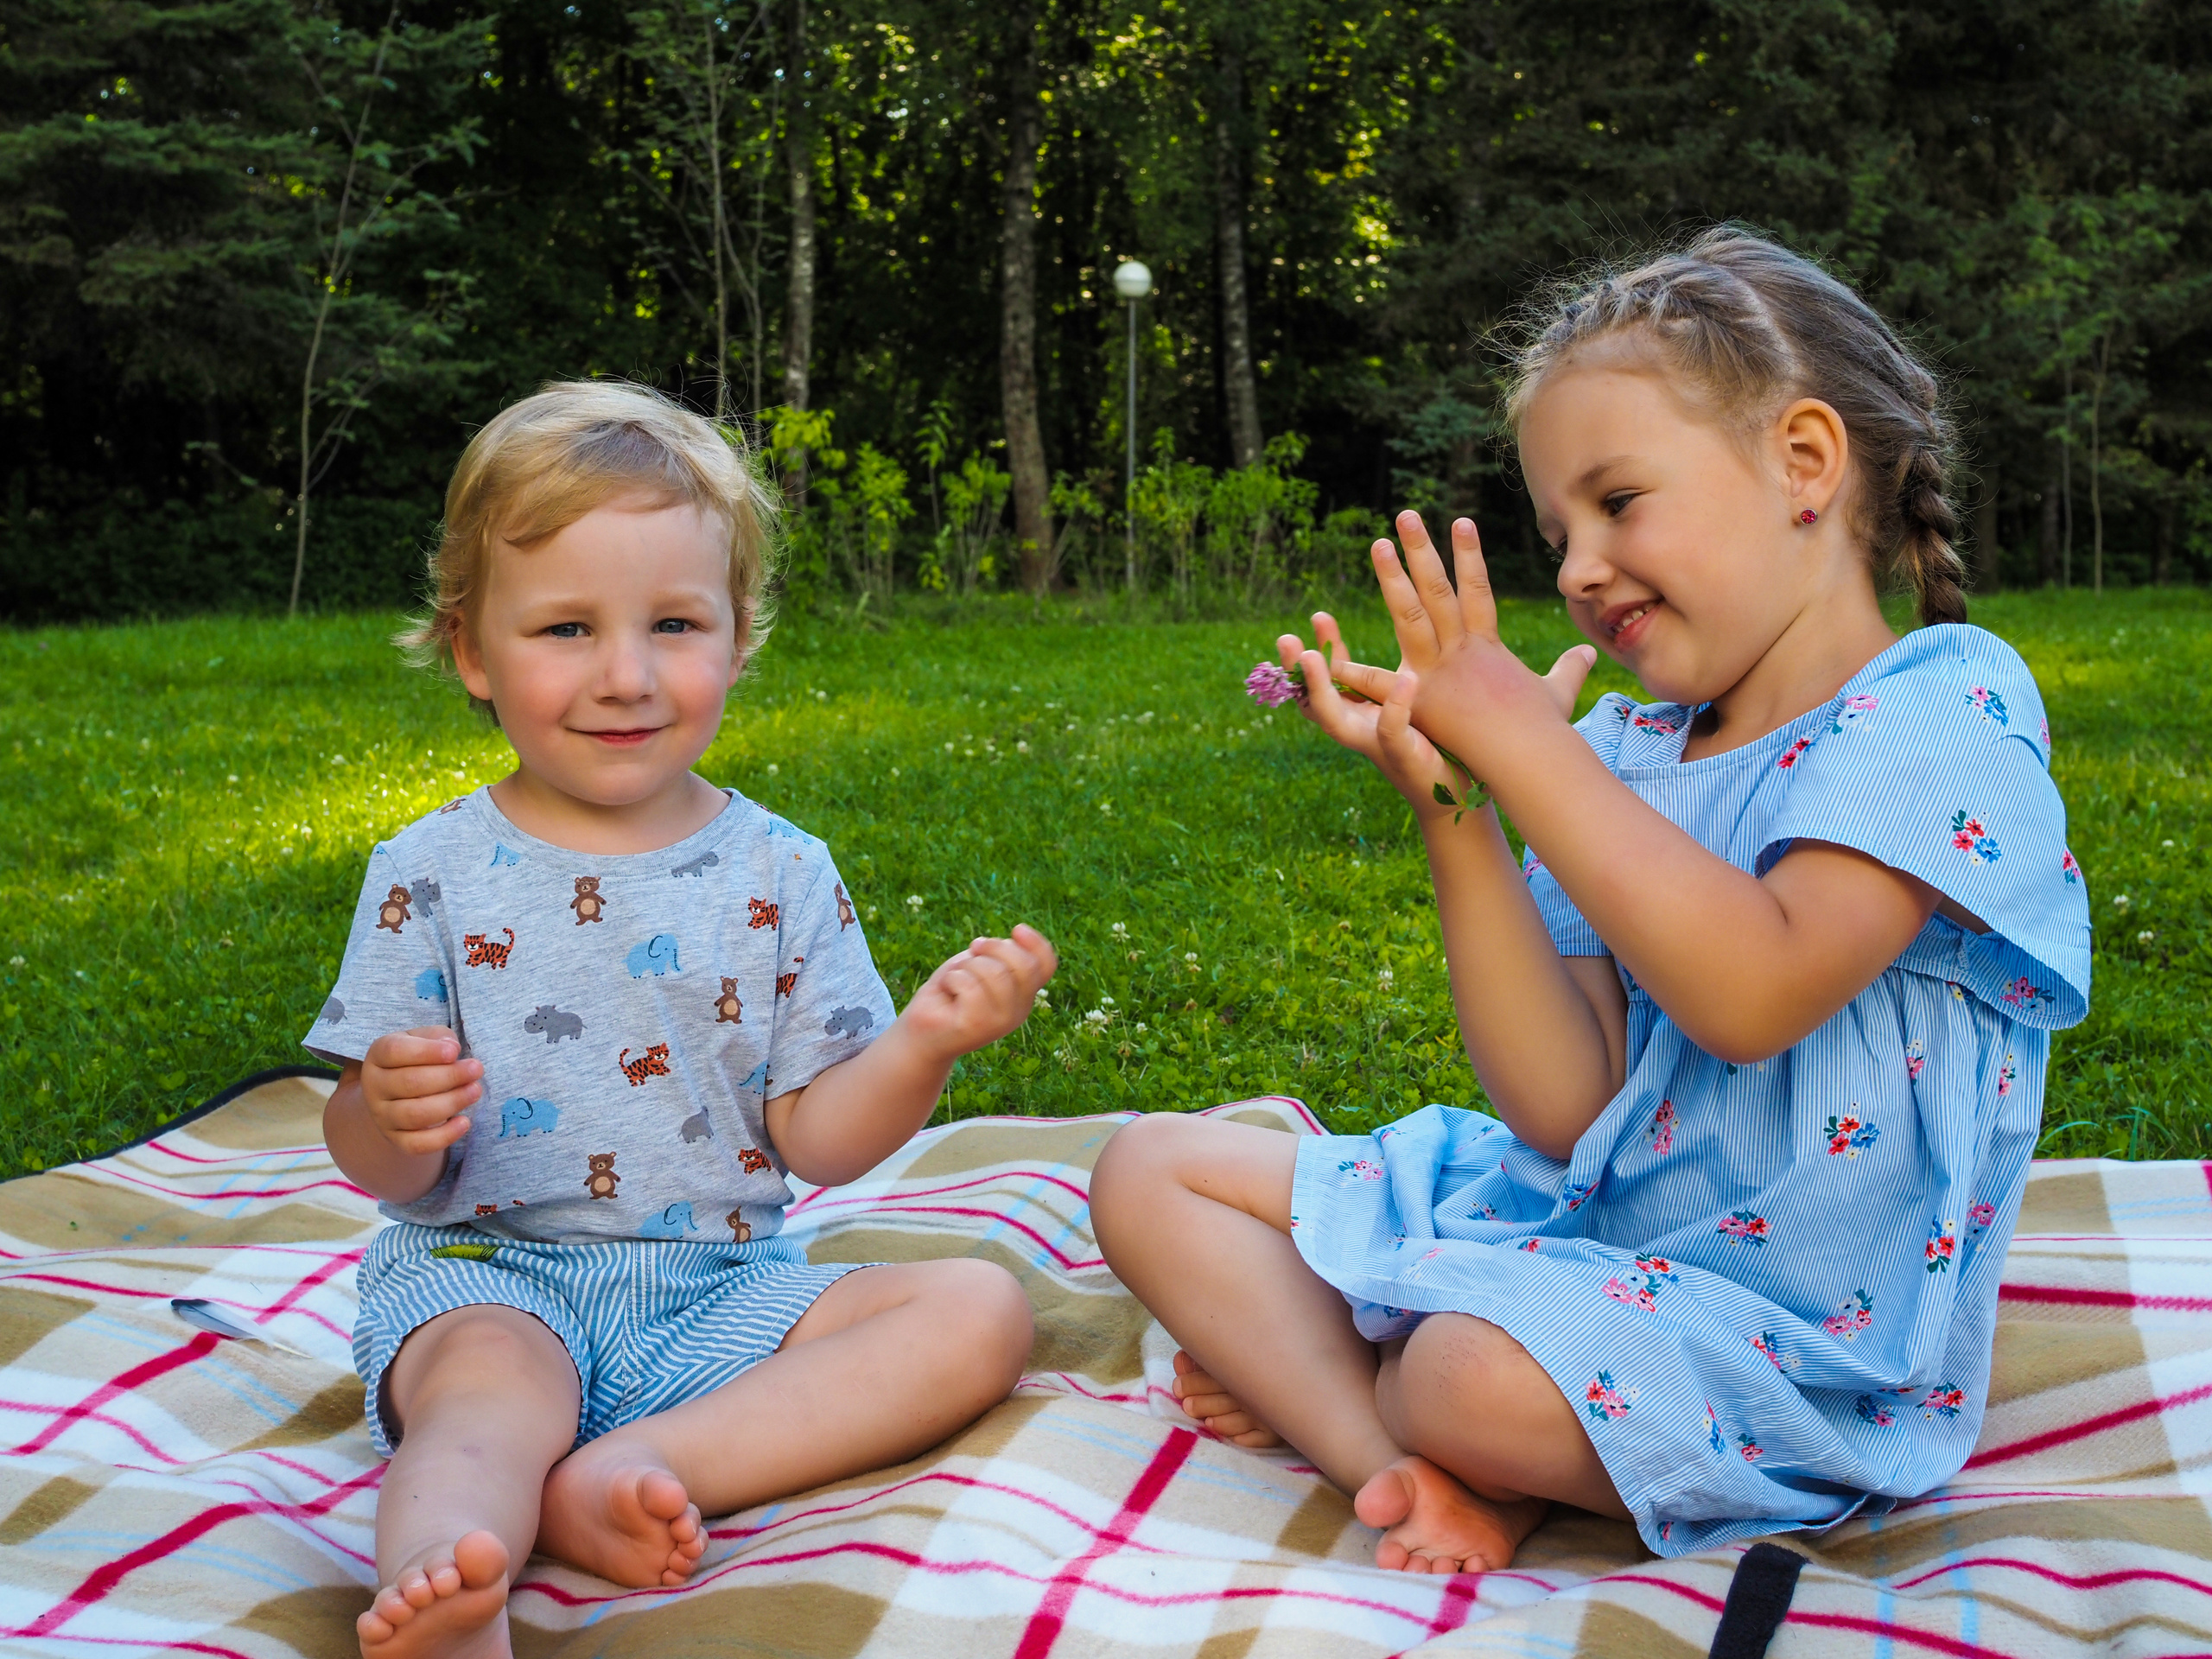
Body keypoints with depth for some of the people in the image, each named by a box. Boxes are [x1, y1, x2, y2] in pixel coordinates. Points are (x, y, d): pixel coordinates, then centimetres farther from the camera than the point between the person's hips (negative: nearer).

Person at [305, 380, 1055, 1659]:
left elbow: (817, 1140, 1)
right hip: (485, 1273, -2)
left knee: (983, 1309, -14)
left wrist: (925, 1044, -19)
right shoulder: (433, 876, -1)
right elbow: (375, 1167, 0)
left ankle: (627, 1469, -30)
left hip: (719, 1288, 3)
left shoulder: (782, 875, 2)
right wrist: (391, 1119, -25)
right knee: (491, 1383, -34)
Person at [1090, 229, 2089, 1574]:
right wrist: (1452, 804, -12)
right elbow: (1566, 1112, -5)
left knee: (1490, 1378, -38)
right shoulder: (1623, 759, 5)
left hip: (1799, 1345, -7)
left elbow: (1754, 993, -30)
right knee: (1154, 1170, 4)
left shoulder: (1946, 708, -12)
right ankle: (1430, 1479, -13)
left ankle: (1310, 1377, -3)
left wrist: (1523, 747, -22)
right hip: (1571, 1214, 7)